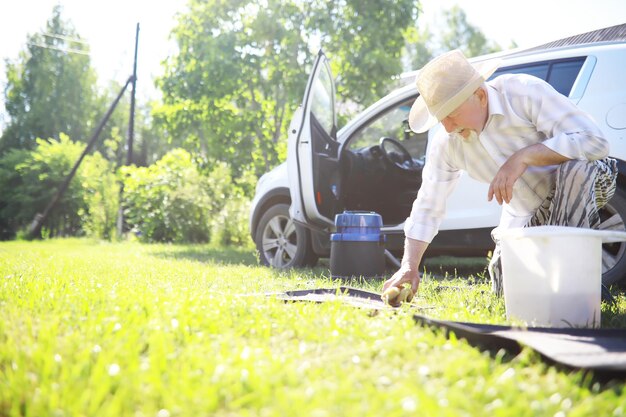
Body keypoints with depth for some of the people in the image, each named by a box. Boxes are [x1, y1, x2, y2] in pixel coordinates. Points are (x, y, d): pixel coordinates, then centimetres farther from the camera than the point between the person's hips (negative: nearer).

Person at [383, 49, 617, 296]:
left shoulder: (525, 92, -26)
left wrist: (524, 157, -39)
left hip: (580, 187, -4)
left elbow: (594, 141, -33)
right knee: (507, 290, -6)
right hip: (524, 219, 5)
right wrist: (409, 266, -13)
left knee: (577, 170, -38)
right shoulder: (445, 144, -10)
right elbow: (427, 208, -4)